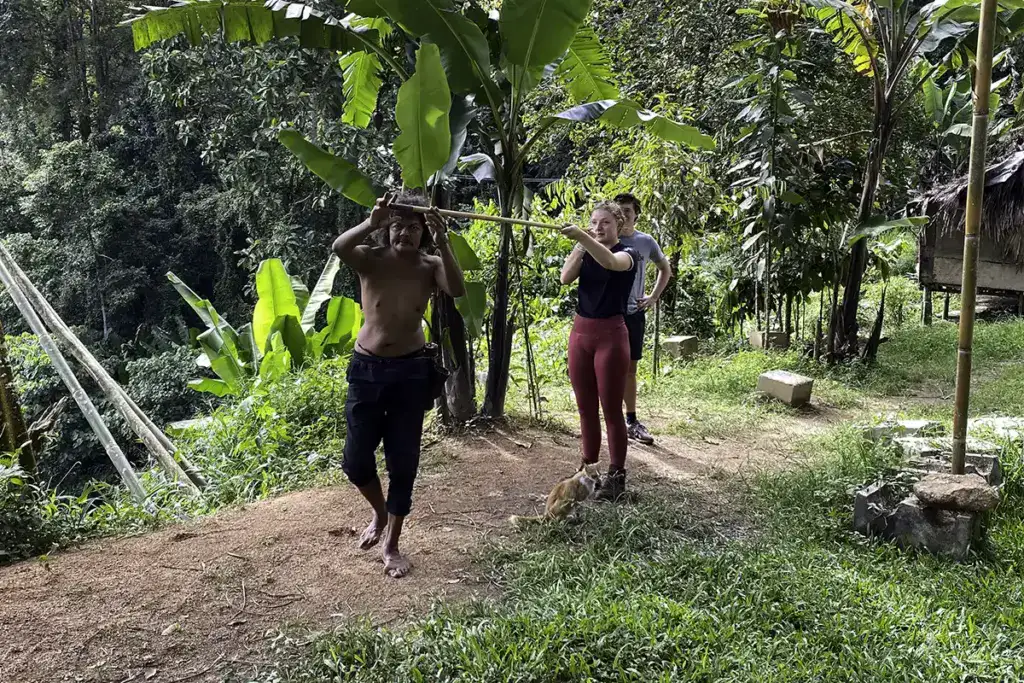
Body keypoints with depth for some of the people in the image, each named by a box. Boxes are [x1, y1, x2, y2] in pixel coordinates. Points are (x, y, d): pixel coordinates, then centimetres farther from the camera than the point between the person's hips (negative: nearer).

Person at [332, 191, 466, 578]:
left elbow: (458, 291, -22)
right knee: (356, 460, 3)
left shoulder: (430, 266, -2)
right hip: (367, 369, 0)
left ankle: (392, 546, 21)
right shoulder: (370, 259, -4)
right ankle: (380, 514, 35)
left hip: (411, 371, 0)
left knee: (403, 463, 5)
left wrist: (443, 244, -31)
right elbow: (339, 248, -26)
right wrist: (372, 223, -38)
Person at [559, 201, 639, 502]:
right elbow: (565, 278, -6)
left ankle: (617, 475, 9)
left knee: (611, 410, 0)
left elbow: (610, 261, -31)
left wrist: (582, 237, -45)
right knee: (586, 408, 12)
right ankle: (588, 468, 24)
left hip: (610, 334, -6)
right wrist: (580, 245, -11)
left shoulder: (628, 253, -6)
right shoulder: (586, 252, 12)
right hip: (580, 332, 6)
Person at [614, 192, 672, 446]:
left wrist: (654, 297, 9)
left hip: (634, 313, 3)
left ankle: (631, 421, 22)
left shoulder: (646, 241, 3)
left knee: (630, 368, 12)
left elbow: (665, 268, 17)